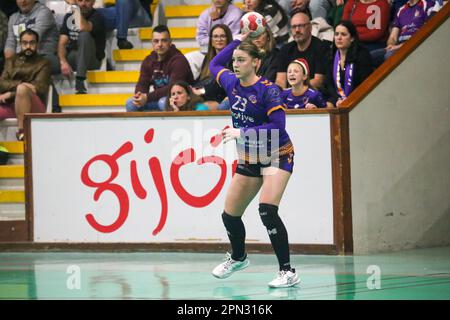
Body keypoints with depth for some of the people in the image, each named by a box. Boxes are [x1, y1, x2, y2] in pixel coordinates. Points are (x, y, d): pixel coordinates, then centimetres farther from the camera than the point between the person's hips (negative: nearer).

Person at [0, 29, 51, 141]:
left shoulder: (43, 63, 10)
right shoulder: (11, 61, 21)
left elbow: (39, 88, -4)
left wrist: (11, 94, -10)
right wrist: (19, 84, -14)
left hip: (34, 106, -3)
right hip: (9, 104, 3)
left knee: (22, 89, -36)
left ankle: (21, 131, -34)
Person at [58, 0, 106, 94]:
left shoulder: (96, 17, -9)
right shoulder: (69, 17, 8)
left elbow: (82, 27, -32)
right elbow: (62, 43, -2)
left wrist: (77, 10, -17)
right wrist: (63, 62, -19)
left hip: (92, 59, -5)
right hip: (71, 57, 5)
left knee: (84, 35, -33)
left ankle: (79, 82, -38)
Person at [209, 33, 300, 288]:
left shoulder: (268, 90, -19)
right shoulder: (232, 83, 0)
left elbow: (278, 126, -26)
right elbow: (215, 64, 21)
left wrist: (242, 133, -29)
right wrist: (239, 40, 12)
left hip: (277, 155, -7)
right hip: (249, 159, 7)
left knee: (267, 210, -27)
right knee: (230, 215, 11)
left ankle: (288, 272, -22)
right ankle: (238, 258, 41)